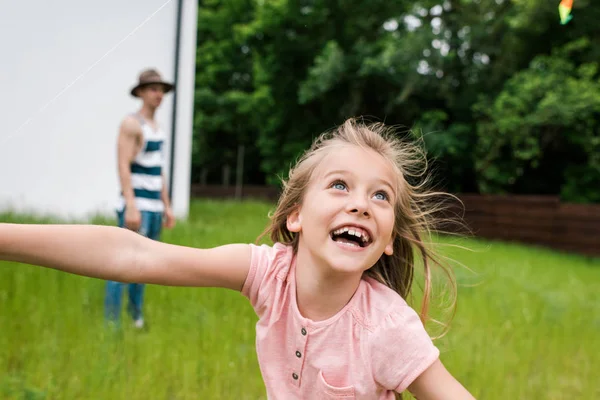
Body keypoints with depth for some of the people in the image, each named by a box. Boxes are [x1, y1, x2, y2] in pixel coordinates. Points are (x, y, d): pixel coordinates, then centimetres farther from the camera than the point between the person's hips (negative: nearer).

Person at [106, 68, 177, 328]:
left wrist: (167, 207, 18)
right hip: (135, 206, -8)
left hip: (154, 207, 9)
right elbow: (123, 166, -17)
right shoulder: (131, 123, -8)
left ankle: (136, 318, 21)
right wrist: (131, 207, -25)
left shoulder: (156, 127, 18)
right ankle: (111, 322, -3)